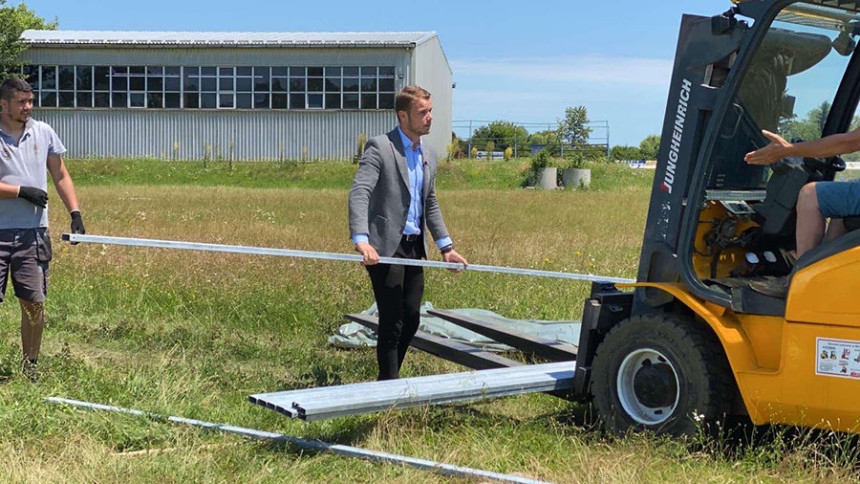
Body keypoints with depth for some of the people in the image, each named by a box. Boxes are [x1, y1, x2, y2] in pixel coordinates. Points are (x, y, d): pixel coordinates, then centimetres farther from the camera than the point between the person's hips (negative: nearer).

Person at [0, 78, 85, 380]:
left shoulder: (43, 132, 10)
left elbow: (60, 176, 17)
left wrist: (75, 212, 8)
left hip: (33, 232, 3)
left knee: (34, 303, 2)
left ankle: (30, 365, 15)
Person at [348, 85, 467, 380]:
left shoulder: (429, 155, 15)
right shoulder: (379, 147, -10)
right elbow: (359, 194, -21)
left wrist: (446, 247, 15)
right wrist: (361, 240, -34)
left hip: (414, 247, 7)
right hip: (385, 247, -7)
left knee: (411, 320, 9)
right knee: (392, 321, -4)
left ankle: (389, 380, 23)